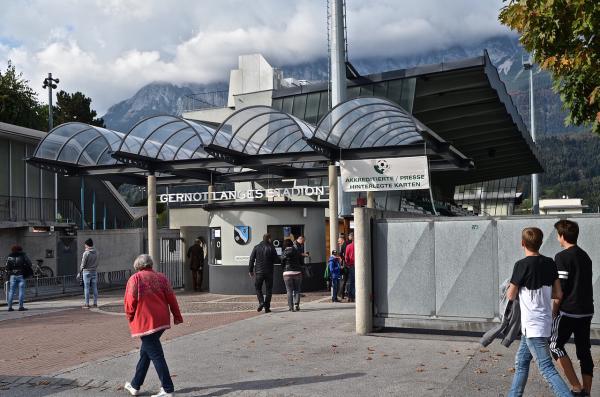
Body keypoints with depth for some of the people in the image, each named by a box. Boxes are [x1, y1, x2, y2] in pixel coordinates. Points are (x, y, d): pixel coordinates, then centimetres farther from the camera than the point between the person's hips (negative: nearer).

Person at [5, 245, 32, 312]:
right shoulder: (23, 255, -3)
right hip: (21, 276, -3)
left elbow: (7, 267, 4)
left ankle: (10, 307, 5)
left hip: (12, 276, 3)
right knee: (21, 291, 0)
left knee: (11, 291, 7)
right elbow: (29, 264, -4)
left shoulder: (9, 257, 5)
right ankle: (21, 306, -3)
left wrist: (8, 276, 10)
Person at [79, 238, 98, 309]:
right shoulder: (96, 252, 4)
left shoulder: (86, 253, -13)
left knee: (86, 288, -1)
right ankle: (95, 303, 10)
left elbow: (83, 264, -10)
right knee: (95, 288, 8)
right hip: (94, 272, 5)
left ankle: (87, 304, 0)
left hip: (87, 272, -5)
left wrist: (80, 273, -2)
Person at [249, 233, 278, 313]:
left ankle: (261, 302, -6)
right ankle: (267, 307, 3)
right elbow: (276, 259, -4)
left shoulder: (256, 247, 2)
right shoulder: (271, 248, -4)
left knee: (258, 288, 14)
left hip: (259, 271, 1)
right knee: (268, 289, 6)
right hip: (269, 272, -1)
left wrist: (250, 270, 8)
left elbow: (252, 259, 2)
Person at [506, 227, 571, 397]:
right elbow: (558, 294, 7)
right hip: (544, 321, 8)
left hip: (533, 325, -8)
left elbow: (511, 296, -8)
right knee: (521, 362, 18)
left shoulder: (522, 265, -15)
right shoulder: (550, 263, 3)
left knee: (546, 368, -7)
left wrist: (511, 287, 12)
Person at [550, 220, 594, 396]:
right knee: (584, 350, 11)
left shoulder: (562, 257, -11)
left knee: (556, 345, 3)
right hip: (586, 311, 7)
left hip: (568, 311, -7)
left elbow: (560, 289, -14)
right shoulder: (585, 256, 13)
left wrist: (554, 311, -6)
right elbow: (585, 284, 17)